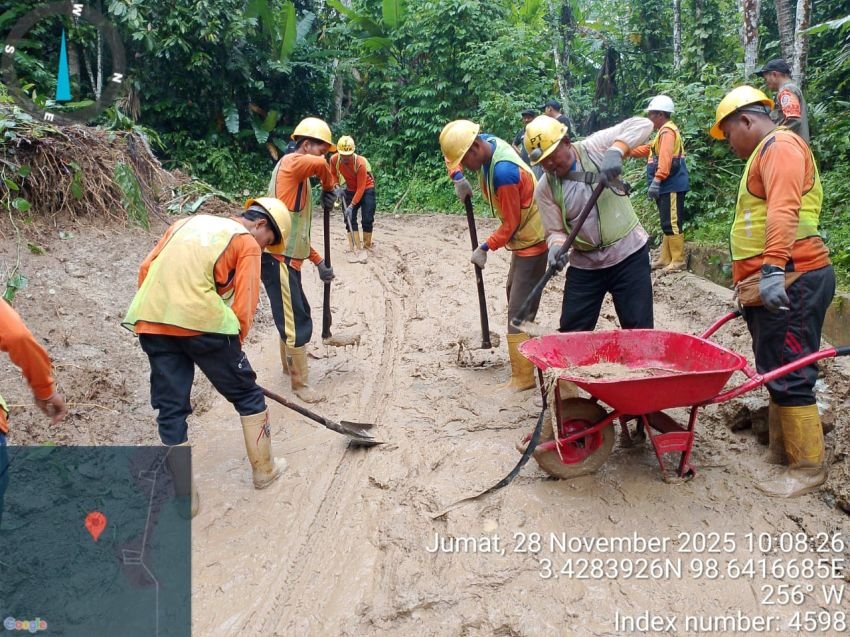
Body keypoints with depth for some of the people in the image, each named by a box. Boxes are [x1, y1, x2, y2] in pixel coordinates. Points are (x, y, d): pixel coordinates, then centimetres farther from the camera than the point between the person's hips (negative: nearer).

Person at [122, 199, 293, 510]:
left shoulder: (188, 221, 25)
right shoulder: (247, 242, 8)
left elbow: (146, 269, 18)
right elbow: (244, 304, 1)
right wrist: (234, 347, 12)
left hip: (151, 320, 6)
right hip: (201, 320, -5)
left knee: (171, 408, 14)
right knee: (248, 395, 15)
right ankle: (264, 470, 28)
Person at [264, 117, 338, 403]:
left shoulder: (299, 174, 19)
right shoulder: (291, 162, -8)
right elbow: (320, 165, -33)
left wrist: (319, 262, 17)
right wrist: (329, 187, -13)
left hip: (288, 259, 10)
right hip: (279, 260, -10)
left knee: (293, 315, 24)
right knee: (298, 323, -2)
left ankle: (288, 365, 43)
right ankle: (300, 383, 11)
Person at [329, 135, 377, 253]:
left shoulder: (360, 163, -32)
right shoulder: (334, 160, -19)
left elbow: (361, 188, -28)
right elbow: (334, 174, 5)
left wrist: (352, 206, -30)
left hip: (366, 189, -4)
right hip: (350, 190, 4)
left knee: (368, 219, -7)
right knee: (349, 218, -4)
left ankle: (367, 245, 12)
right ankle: (356, 248, -2)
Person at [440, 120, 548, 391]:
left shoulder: (503, 172, -32)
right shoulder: (487, 142, -5)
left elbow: (511, 223, -23)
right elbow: (453, 155, 13)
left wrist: (485, 248, -12)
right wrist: (457, 177, -6)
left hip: (532, 240, -10)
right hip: (523, 235, 11)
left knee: (518, 311, -10)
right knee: (513, 291, 25)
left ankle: (522, 377, -4)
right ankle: (524, 354, 41)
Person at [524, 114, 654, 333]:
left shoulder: (595, 147, -9)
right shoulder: (545, 189, -3)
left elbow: (642, 125, -14)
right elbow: (555, 231, -1)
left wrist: (616, 150, -31)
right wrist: (556, 247, -24)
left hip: (629, 254, -2)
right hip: (585, 264, 3)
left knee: (639, 330, 2)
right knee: (571, 333, 8)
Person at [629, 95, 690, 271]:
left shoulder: (668, 131, -12)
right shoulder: (664, 132, 21)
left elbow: (665, 159, -23)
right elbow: (648, 149, 29)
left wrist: (656, 181, -30)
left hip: (672, 186, -11)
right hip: (667, 187, 11)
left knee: (672, 224, -9)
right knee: (667, 224, 13)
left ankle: (678, 261, -6)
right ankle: (665, 258, 18)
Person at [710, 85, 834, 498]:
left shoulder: (779, 146, -9)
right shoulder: (765, 154, 24)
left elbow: (783, 211, -25)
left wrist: (774, 269, -35)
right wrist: (752, 284, 30)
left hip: (788, 282, -11)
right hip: (769, 287, 11)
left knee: (789, 376, -5)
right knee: (775, 373, 15)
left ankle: (808, 467, 5)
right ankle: (781, 451, 25)